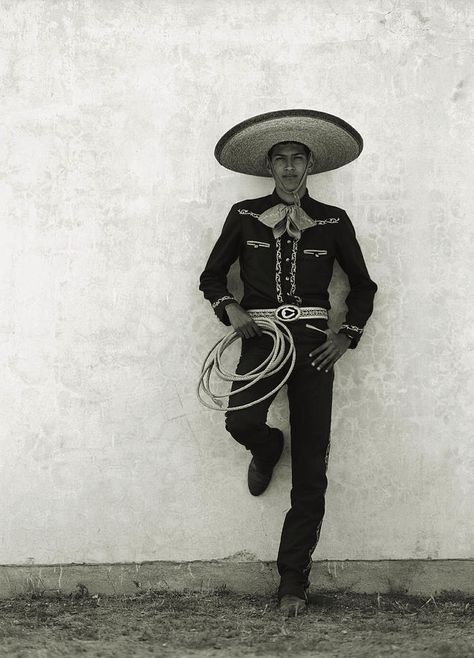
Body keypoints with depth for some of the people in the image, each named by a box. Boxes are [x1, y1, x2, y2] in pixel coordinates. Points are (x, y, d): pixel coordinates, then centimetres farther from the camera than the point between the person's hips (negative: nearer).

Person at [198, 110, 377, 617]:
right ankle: (266, 450, 11)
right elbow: (212, 276, 14)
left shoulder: (333, 223, 8)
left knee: (311, 469, -2)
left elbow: (362, 285, 17)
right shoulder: (244, 216, 7)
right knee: (241, 421, -30)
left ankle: (293, 581, 9)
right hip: (260, 334, 0)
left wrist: (348, 334, 2)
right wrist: (229, 306, -7)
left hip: (314, 341, 1)